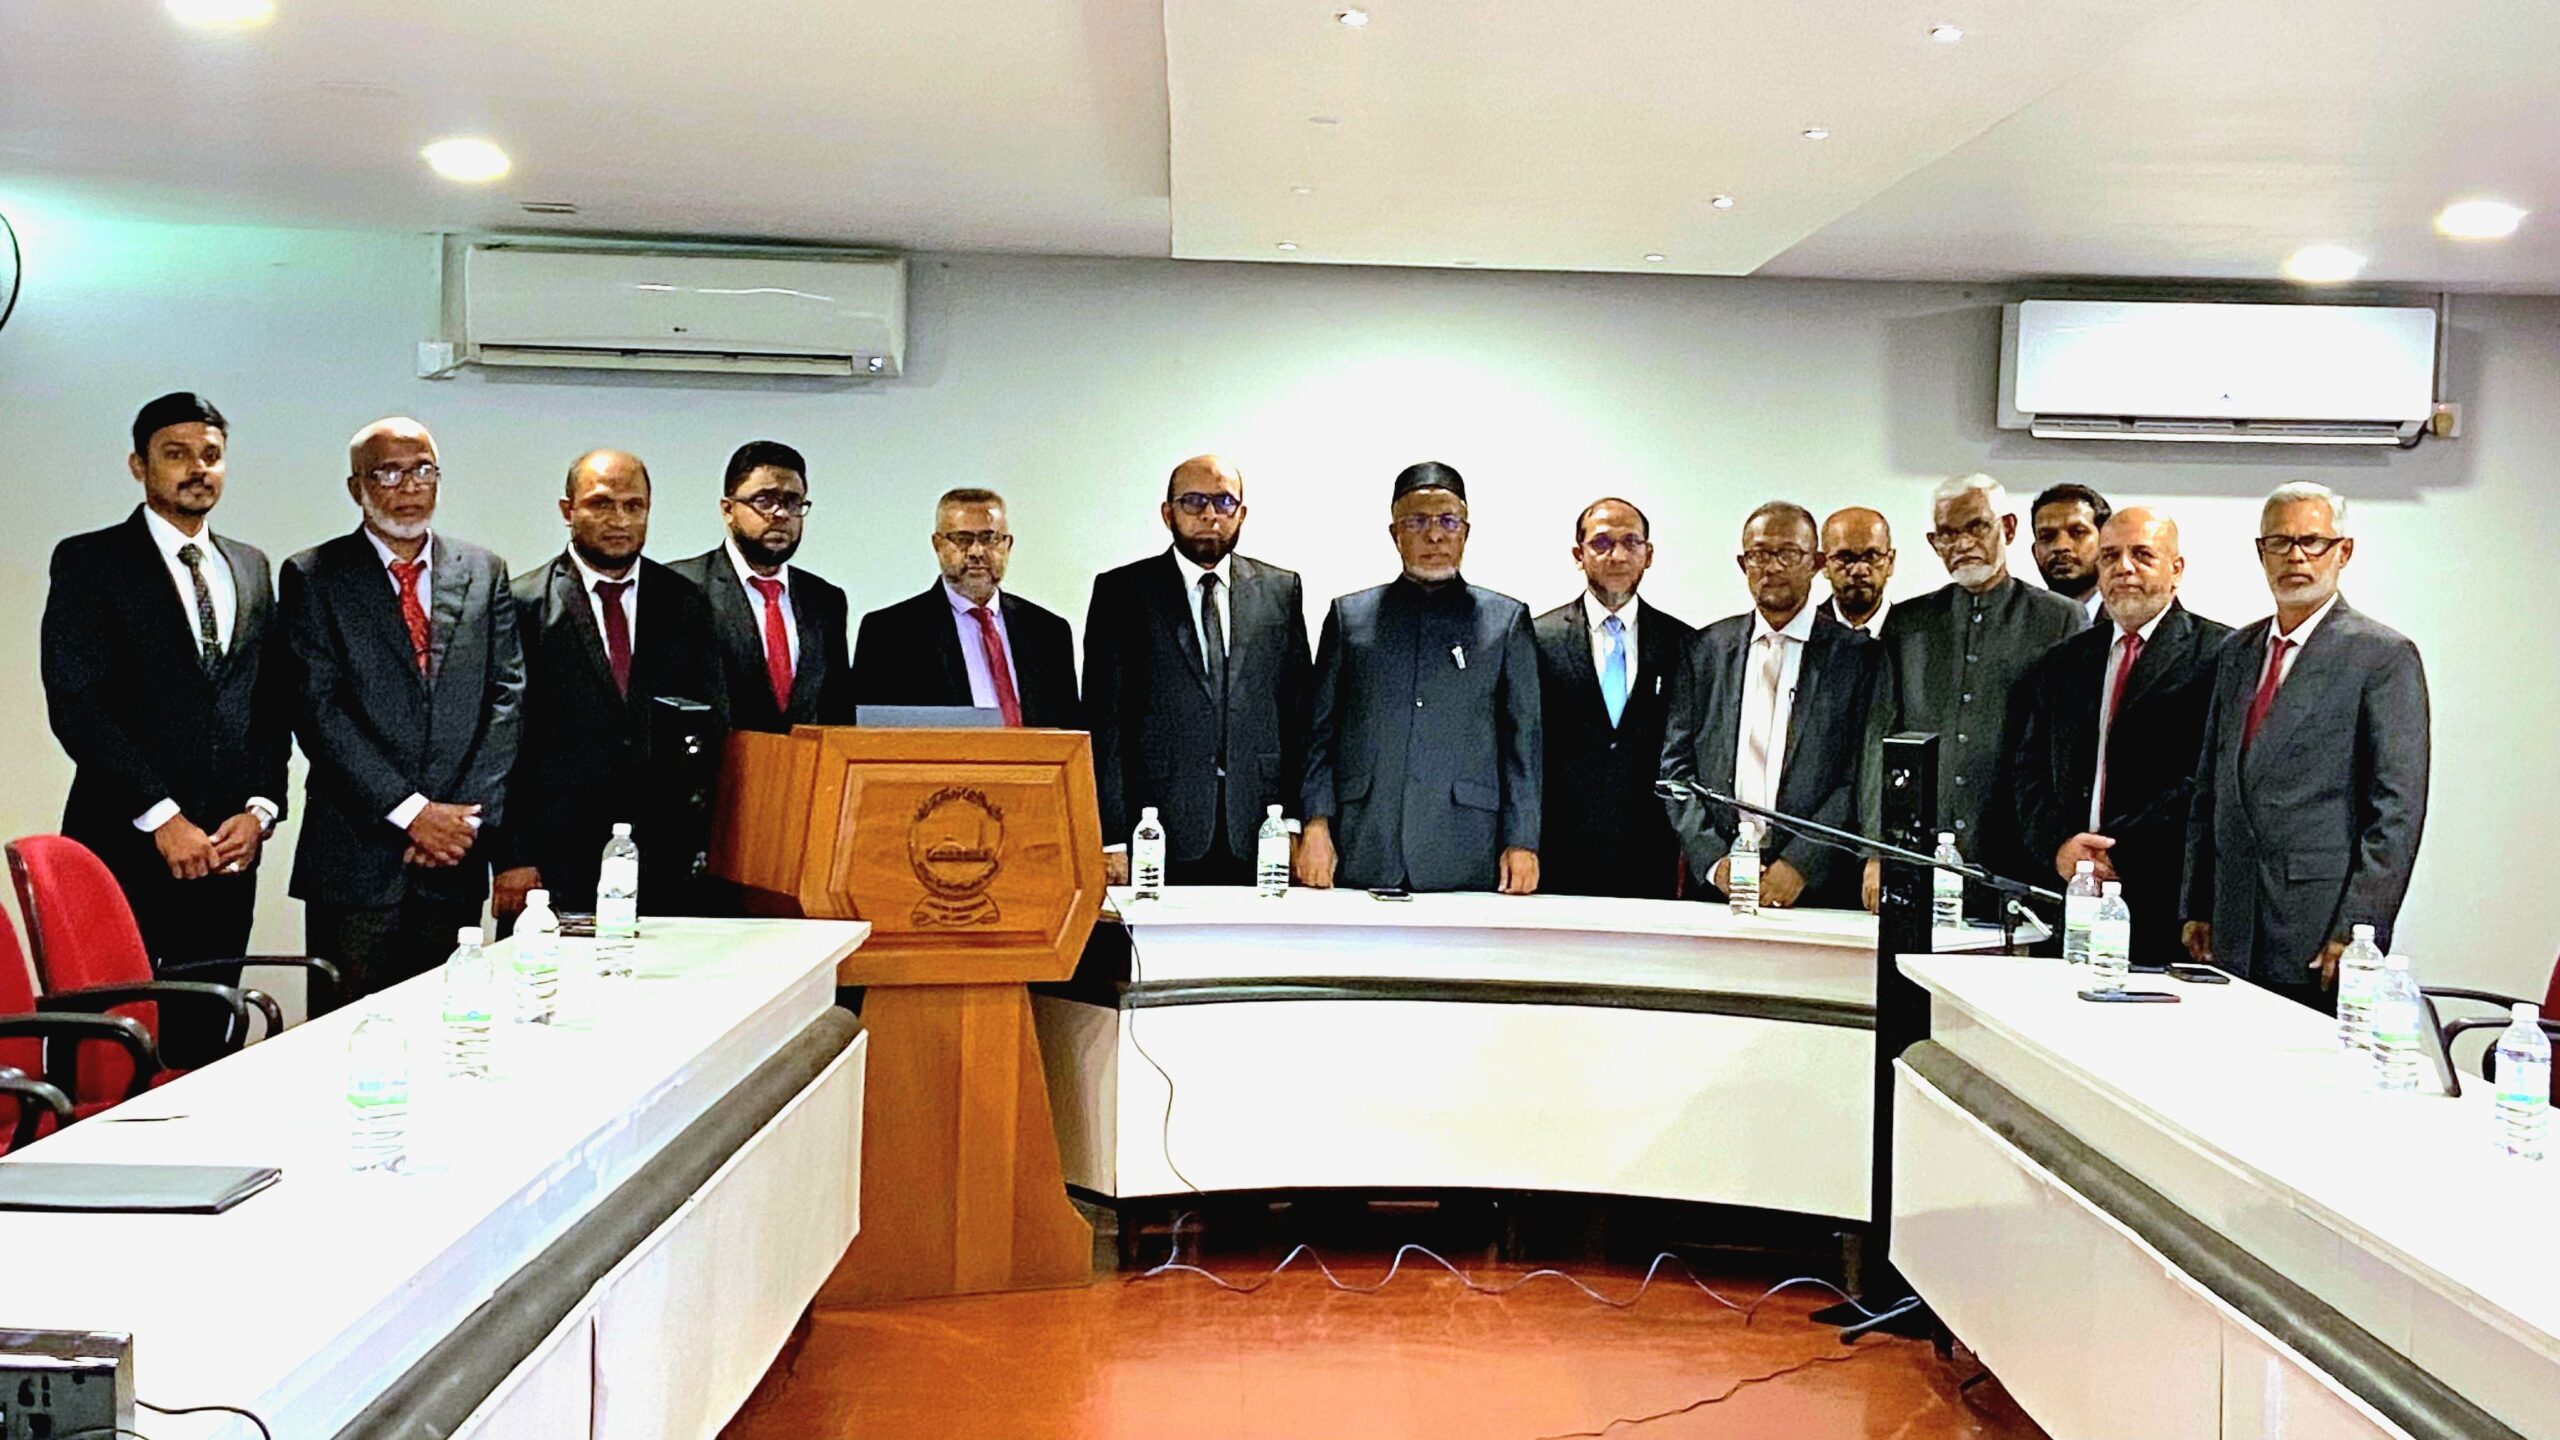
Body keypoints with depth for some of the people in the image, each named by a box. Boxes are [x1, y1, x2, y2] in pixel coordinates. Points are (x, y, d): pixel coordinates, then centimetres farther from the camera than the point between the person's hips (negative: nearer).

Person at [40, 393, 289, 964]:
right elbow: (74, 703, -9)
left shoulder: (252, 568, 15)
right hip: (125, 851, -4)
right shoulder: (88, 561, 0)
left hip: (229, 850, 4)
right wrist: (162, 817, -14)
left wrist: (259, 809, 0)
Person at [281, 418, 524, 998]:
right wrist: (410, 811, -12)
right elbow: (317, 709, -6)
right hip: (354, 860, -2)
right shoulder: (313, 577, 2)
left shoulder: (484, 573, 11)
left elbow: (506, 696, 6)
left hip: (455, 862, 3)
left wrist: (466, 817, -5)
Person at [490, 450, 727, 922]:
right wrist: (511, 860, -7)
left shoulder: (685, 603, 11)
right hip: (556, 862, -2)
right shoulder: (522, 605, 1)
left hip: (664, 862, 3)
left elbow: (716, 723, 13)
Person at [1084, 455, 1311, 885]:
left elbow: (1299, 712, 10)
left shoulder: (1281, 591, 12)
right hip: (1160, 836, -2)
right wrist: (1111, 841, -7)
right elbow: (1105, 722, 1)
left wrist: (1294, 821, 1)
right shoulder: (1122, 592, 5)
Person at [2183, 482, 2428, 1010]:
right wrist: (2198, 907, 12)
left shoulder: (2385, 655, -4)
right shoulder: (2238, 651, 16)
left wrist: (2358, 931, -14)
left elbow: (2398, 809, -9)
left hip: (2321, 927, -5)